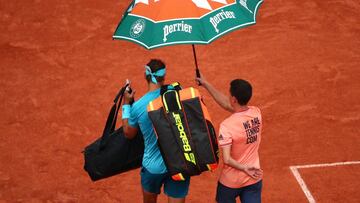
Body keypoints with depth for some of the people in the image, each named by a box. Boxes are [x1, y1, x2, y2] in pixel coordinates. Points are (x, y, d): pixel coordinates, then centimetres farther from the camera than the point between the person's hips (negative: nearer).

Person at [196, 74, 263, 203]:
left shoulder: (227, 125, -25)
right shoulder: (256, 113, -7)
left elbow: (227, 159, -30)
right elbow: (228, 105, 7)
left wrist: (244, 168, -15)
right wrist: (206, 85, 11)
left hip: (231, 182, -4)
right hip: (254, 179, 4)